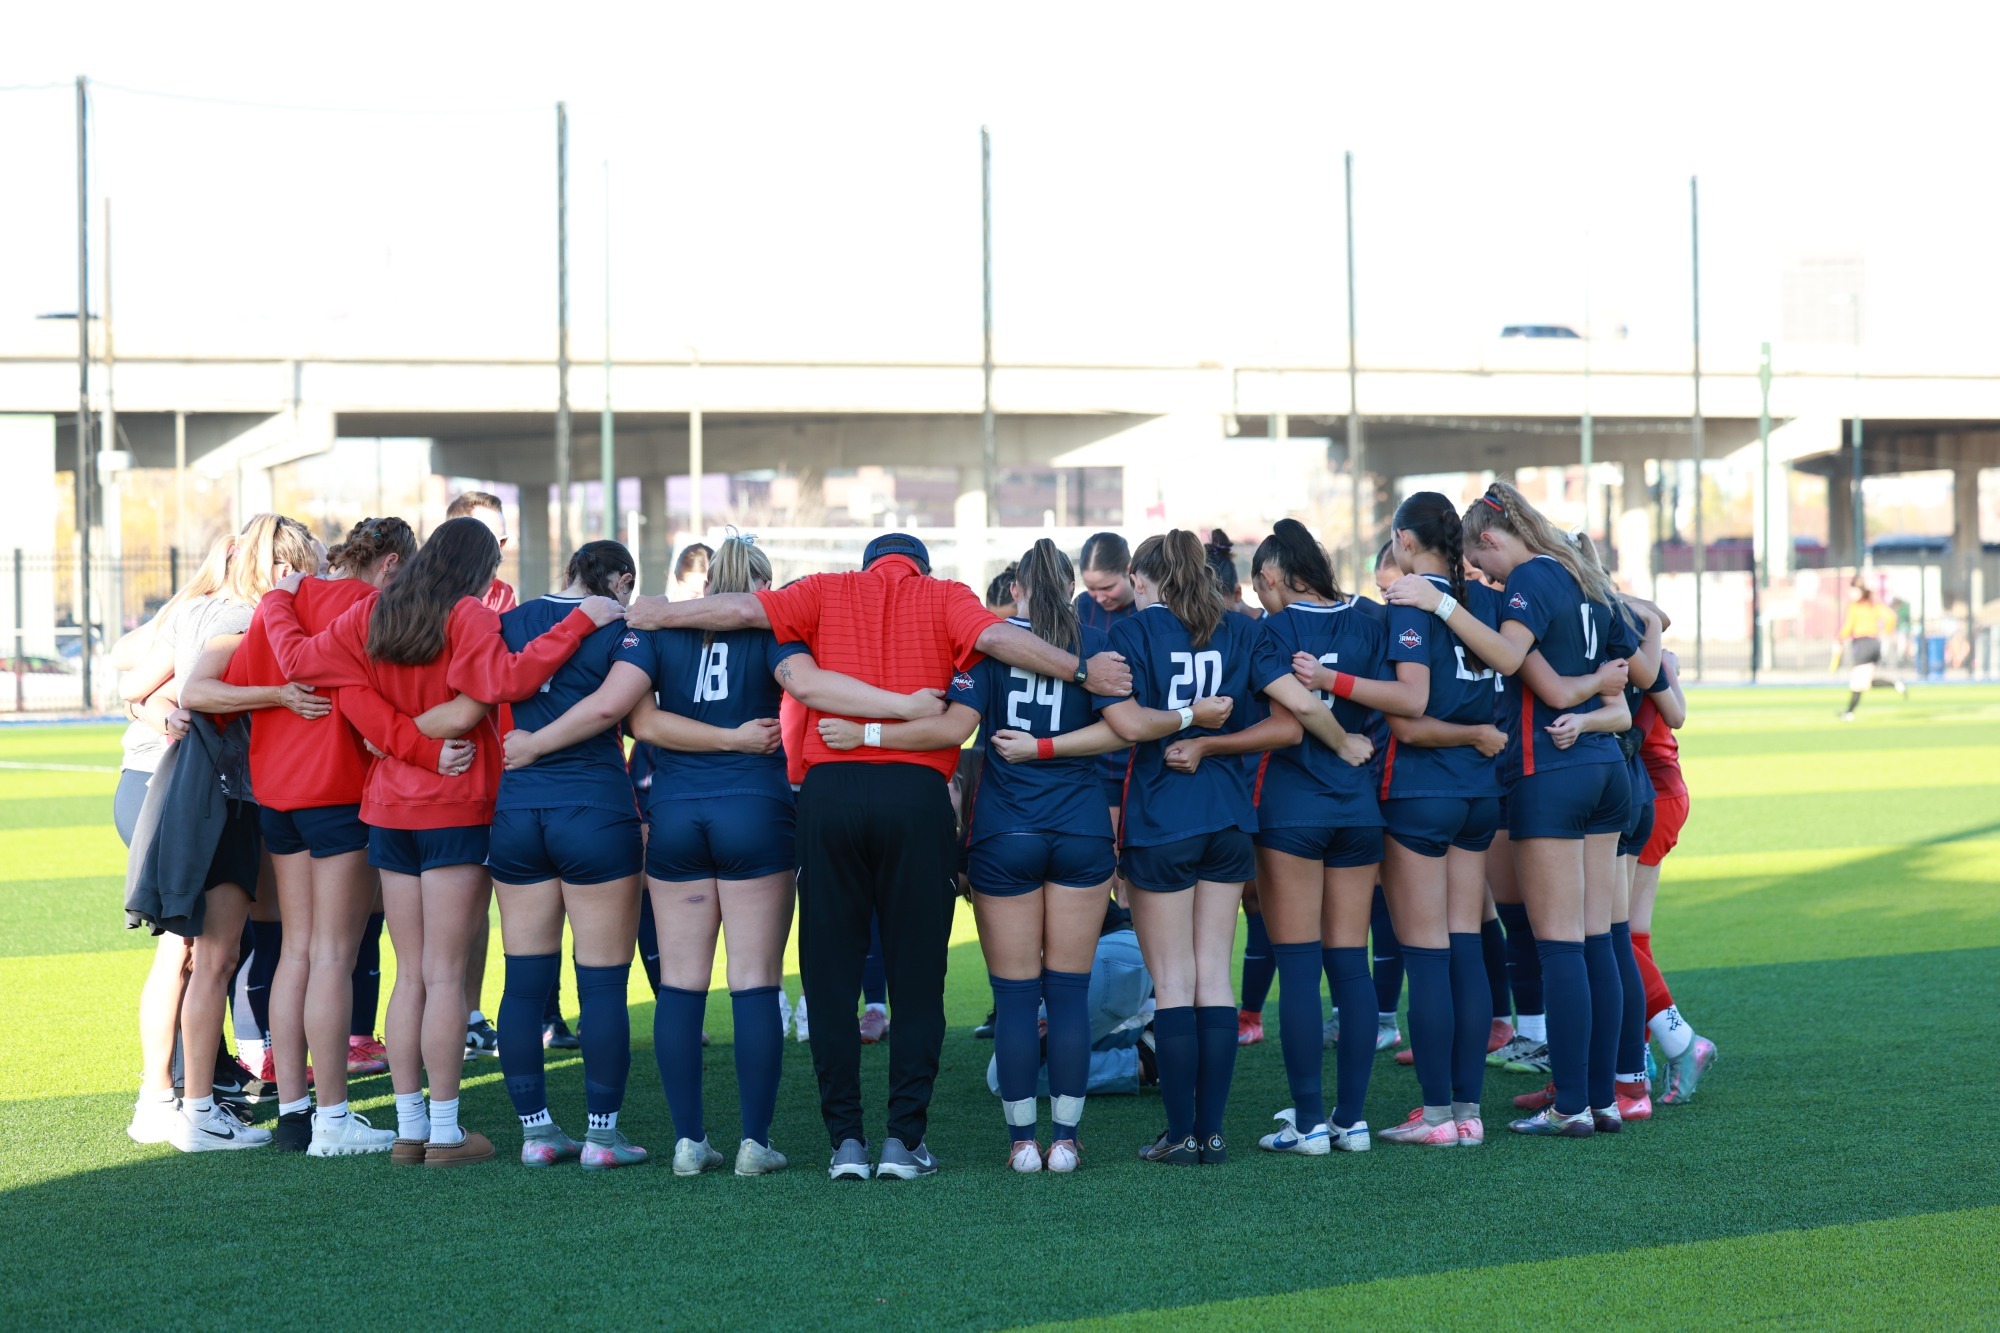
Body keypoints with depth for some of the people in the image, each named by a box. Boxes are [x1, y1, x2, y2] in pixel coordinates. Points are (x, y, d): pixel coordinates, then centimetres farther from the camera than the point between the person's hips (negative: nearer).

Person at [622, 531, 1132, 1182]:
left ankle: (846, 1140, 6)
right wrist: (1082, 671, -8)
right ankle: (904, 1138, 4)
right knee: (916, 976, 6)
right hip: (916, 793, -1)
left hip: (829, 790, 1)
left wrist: (660, 614, 17)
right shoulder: (945, 598, 10)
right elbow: (994, 636, -7)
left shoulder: (828, 593, 13)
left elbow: (746, 609, 4)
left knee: (831, 975, 7)